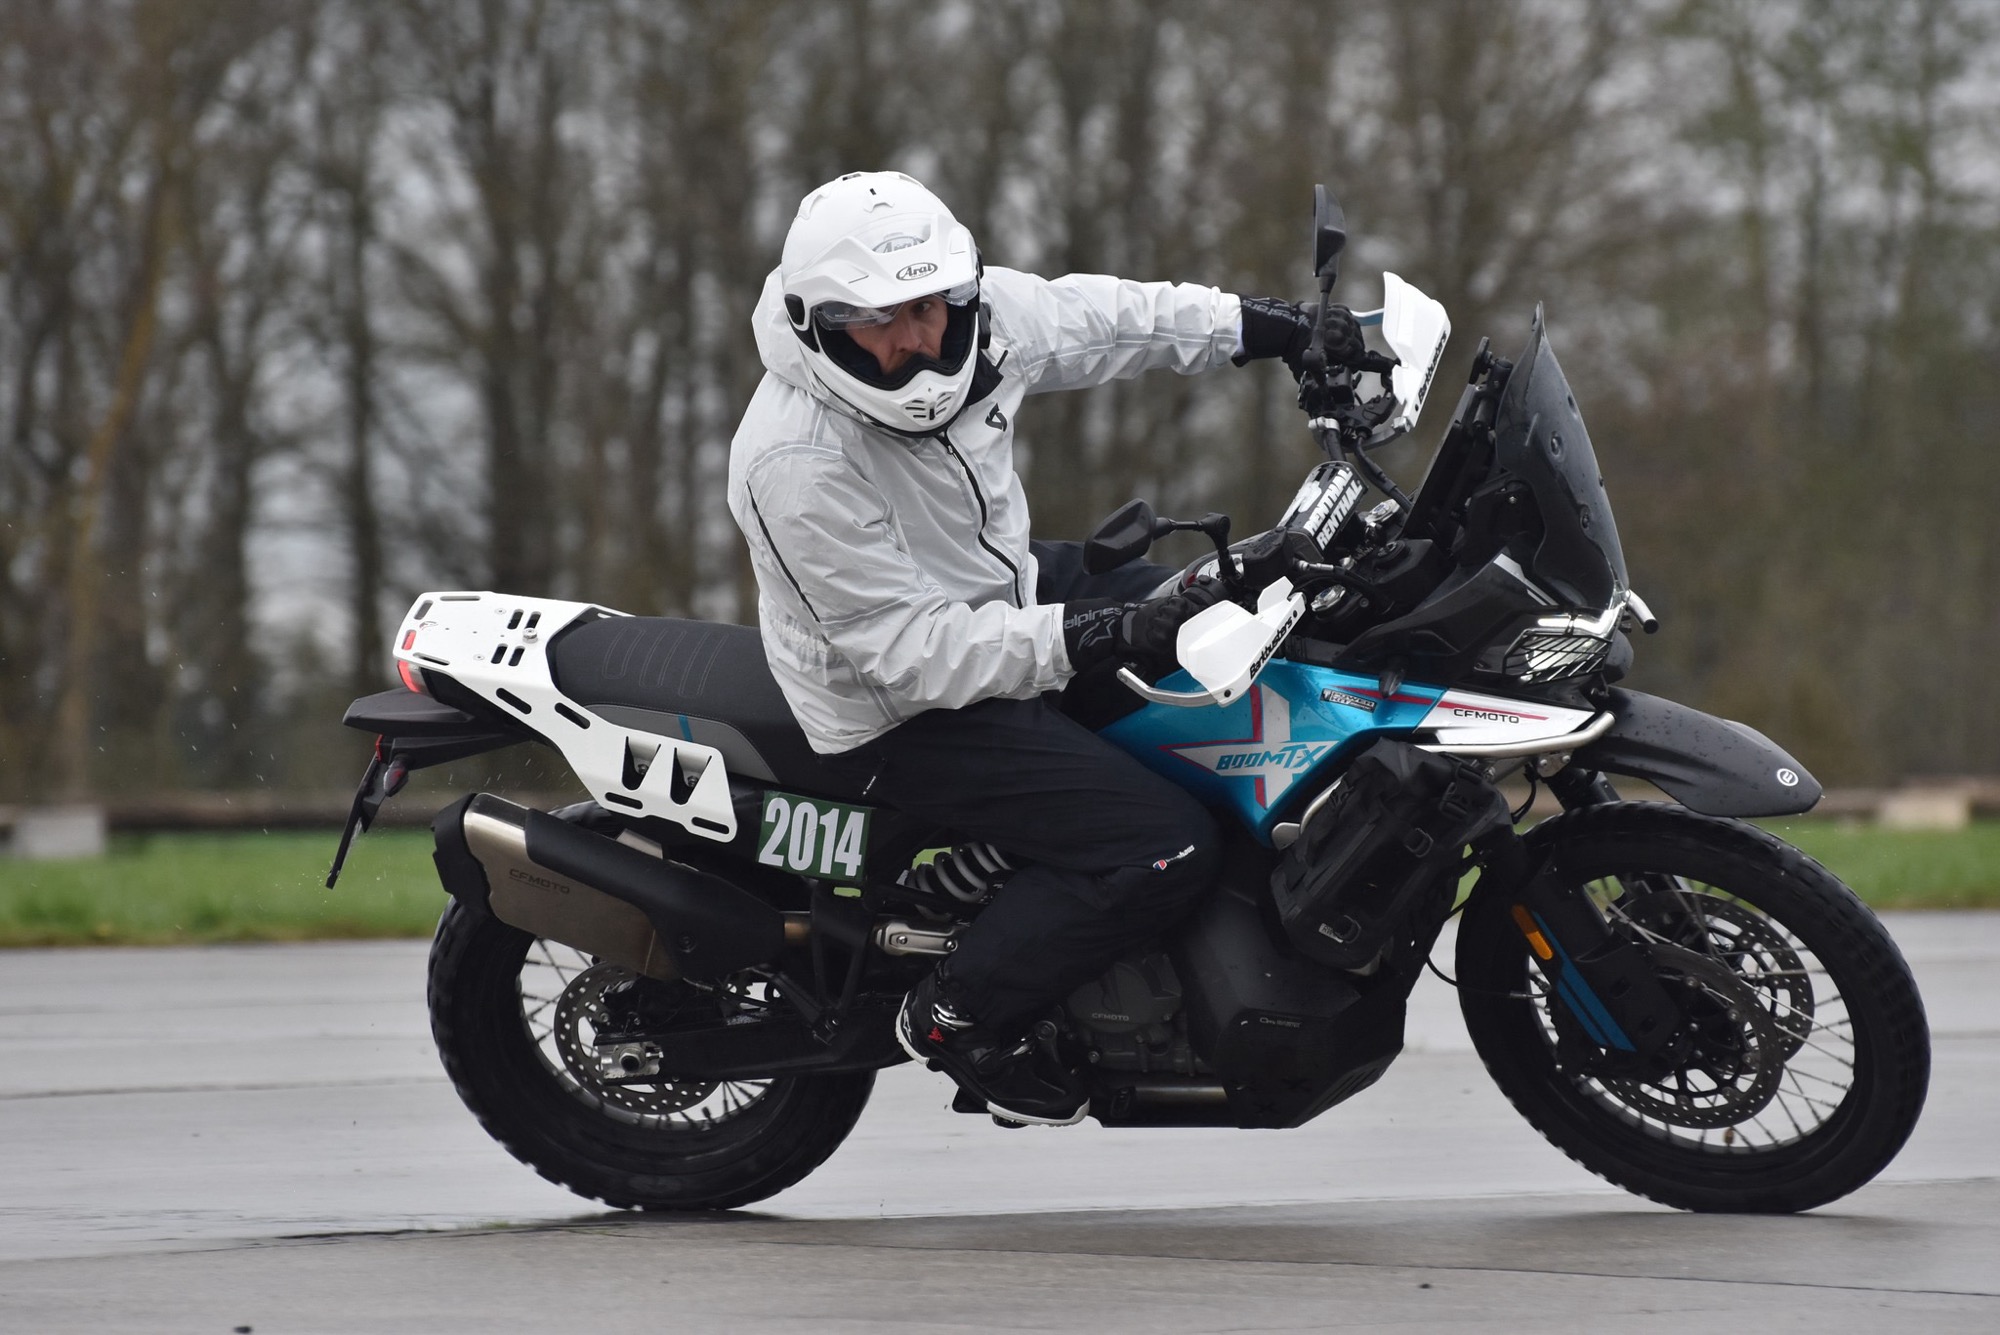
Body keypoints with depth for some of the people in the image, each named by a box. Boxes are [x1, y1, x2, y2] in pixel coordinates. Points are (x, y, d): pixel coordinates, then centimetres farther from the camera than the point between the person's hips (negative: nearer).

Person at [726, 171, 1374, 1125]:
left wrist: (1257, 327, 10)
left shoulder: (979, 316, -12)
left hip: (1008, 593, 9)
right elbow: (912, 649, -33)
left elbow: (1089, 317, 10)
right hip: (906, 716, -9)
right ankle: (961, 1014, -1)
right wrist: (1091, 636, -40)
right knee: (1165, 847, -19)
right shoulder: (798, 468, -34)